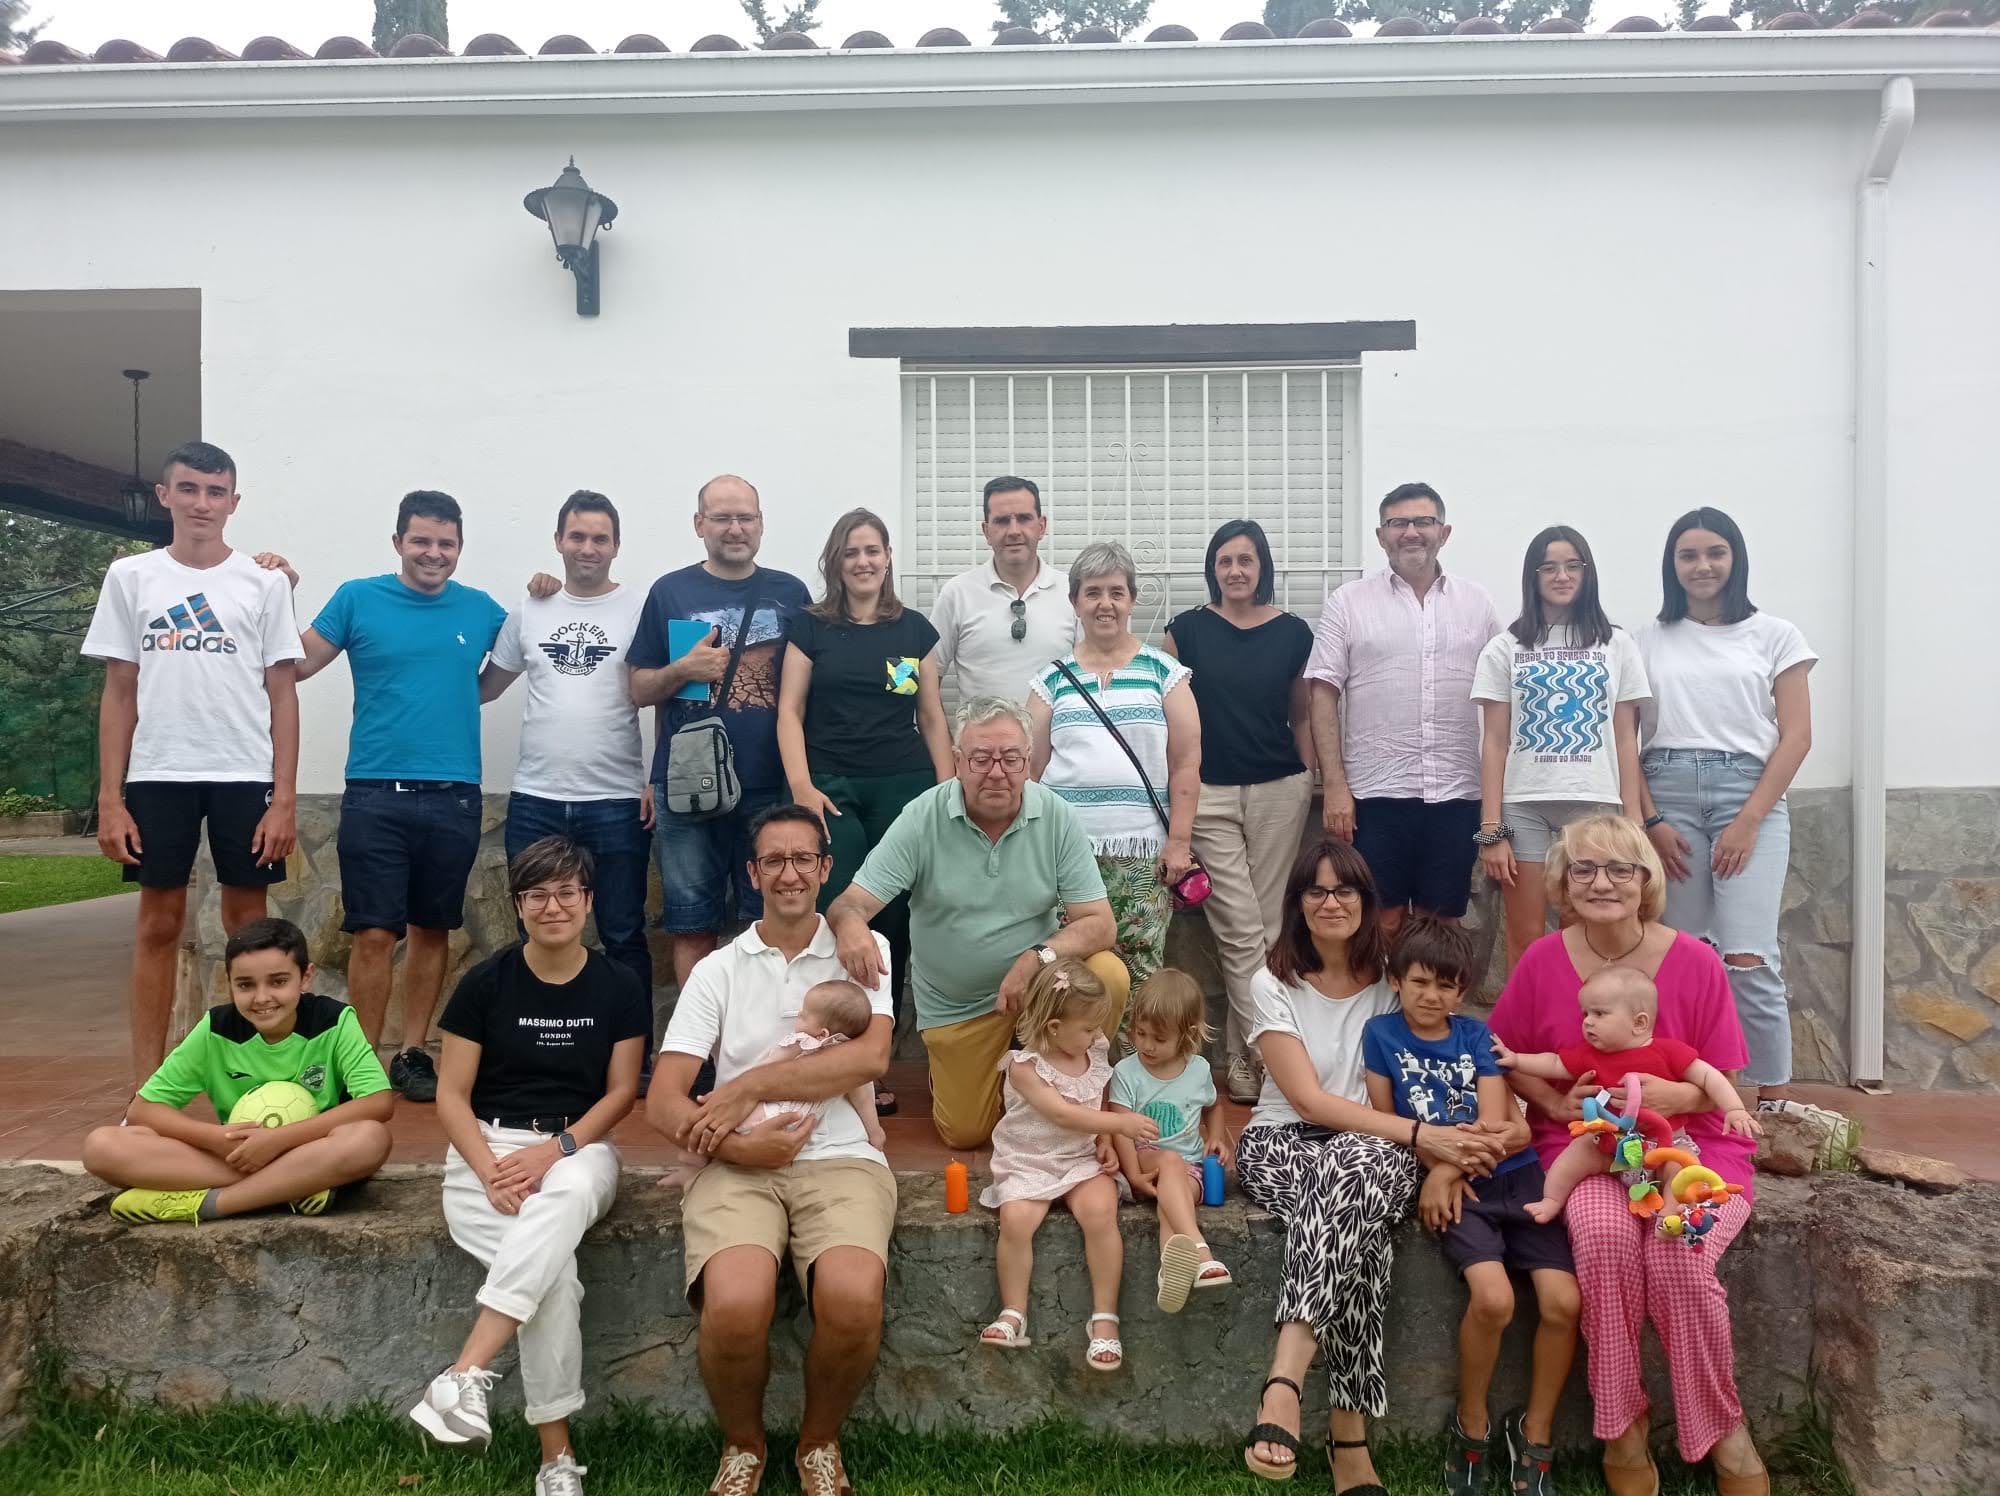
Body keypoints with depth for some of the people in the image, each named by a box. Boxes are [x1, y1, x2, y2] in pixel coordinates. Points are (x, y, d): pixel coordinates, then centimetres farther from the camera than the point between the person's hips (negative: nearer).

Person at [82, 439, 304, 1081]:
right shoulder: (131, 577, 7)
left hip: (246, 776, -1)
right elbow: (119, 692, 6)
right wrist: (109, 798, -1)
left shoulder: (264, 583, 4)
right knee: (159, 921, 5)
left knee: (247, 920, 4)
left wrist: (284, 797, -5)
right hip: (158, 775, 1)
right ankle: (147, 1085, 12)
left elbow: (282, 694, 3)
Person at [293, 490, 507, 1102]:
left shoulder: (480, 609, 8)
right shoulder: (358, 598, 3)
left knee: (432, 929, 10)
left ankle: (413, 1053, 22)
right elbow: (296, 666, 2)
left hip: (454, 797, 2)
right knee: (374, 933, -3)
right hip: (375, 796, -2)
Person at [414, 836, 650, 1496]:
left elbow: (620, 1092, 2)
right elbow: (451, 1095, 1)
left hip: (578, 1148, 0)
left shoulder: (619, 989, 3)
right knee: (556, 1270, -31)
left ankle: (465, 1377, -43)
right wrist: (490, 1171, -16)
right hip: (487, 1147, 0)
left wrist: (555, 1150, -15)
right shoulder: (485, 984, 1)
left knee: (564, 1200, -40)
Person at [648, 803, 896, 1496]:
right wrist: (740, 1144, -13)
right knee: (735, 1305, -30)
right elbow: (663, 1102, 4)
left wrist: (751, 1086, -9)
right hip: (741, 1166, 1)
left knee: (853, 1302, -30)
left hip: (841, 1159, 0)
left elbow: (871, 1055, -7)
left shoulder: (865, 949, 11)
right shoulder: (717, 970, 12)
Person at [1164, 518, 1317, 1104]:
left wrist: (1309, 780, 8)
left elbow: (1303, 714, 12)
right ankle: (1267, 1050, -2)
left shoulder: (1293, 632, 4)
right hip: (1209, 792, -1)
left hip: (1280, 792, 2)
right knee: (1241, 929, -6)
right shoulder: (1186, 630, 1)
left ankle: (1242, 1053, 15)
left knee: (1266, 924, 4)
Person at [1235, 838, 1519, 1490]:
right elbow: (1309, 1100, -9)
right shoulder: (1274, 984, 1)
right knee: (1353, 1209, -37)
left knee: (1353, 1174, -38)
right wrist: (1420, 1135, -19)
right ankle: (1349, 1438, -39)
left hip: (1374, 1148, 1)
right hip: (1282, 1144, -1)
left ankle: (1283, 1385, -47)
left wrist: (1514, 1124, -11)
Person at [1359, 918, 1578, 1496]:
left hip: (1515, 1175, 2)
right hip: (1451, 1187, -2)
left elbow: (1495, 1124, 0)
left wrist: (1446, 1168, -12)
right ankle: (1471, 1424, 0)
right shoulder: (1380, 1033, 6)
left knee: (1563, 1302, -16)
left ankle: (1535, 1434, 7)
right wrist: (1440, 1171, -5)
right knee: (1493, 1299, -27)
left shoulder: (1476, 1034, 9)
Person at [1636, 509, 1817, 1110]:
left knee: (1748, 959, -11)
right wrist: (1650, 820, -4)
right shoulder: (1648, 640, 11)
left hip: (1749, 795, -1)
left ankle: (1772, 1101, -1)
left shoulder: (1774, 636, 8)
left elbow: (1797, 737, 3)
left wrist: (1749, 820, -8)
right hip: (1667, 795, 1)